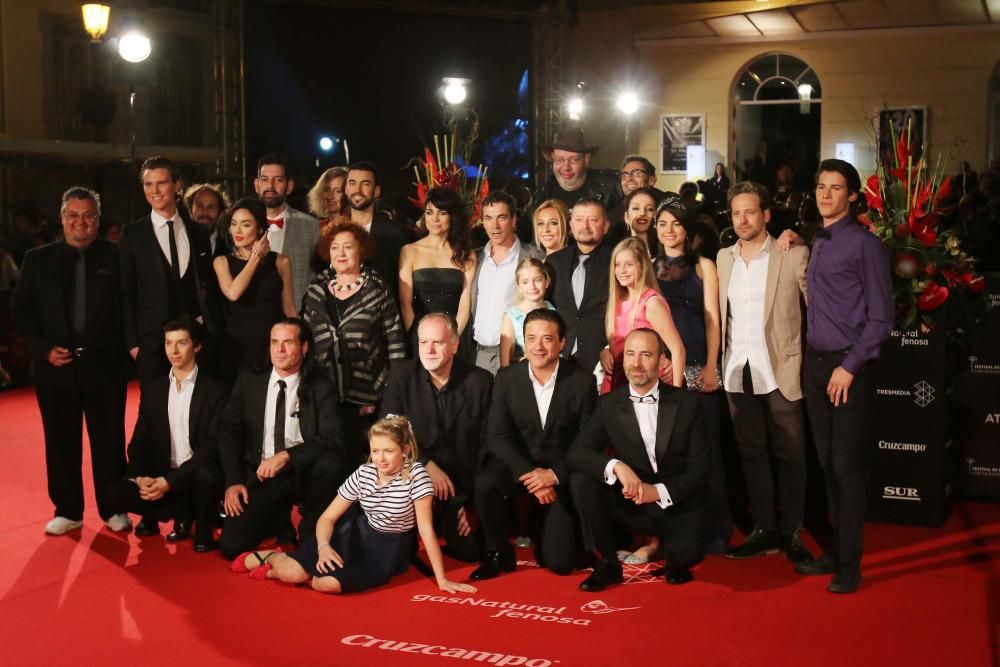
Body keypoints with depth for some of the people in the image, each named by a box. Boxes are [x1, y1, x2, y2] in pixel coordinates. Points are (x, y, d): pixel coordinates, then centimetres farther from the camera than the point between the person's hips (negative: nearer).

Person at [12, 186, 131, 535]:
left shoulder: (115, 256, 2)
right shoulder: (38, 259, 6)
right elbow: (20, 309, 5)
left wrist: (126, 346, -8)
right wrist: (43, 349, -6)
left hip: (104, 365, -1)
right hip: (55, 366, 1)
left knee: (109, 440, 6)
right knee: (61, 441, 8)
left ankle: (113, 508, 19)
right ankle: (67, 510, 21)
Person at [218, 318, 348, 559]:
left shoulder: (321, 388, -4)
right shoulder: (249, 380, 4)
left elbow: (332, 440, -15)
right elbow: (230, 432, 4)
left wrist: (287, 455, -27)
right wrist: (233, 481, -7)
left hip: (304, 472, -1)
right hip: (262, 475, 2)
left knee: (331, 463, -34)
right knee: (231, 546, -15)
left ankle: (310, 535, -8)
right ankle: (279, 523, 18)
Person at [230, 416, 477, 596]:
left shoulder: (416, 474, -21)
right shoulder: (363, 474, -9)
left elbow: (426, 529, -21)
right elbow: (328, 517, -4)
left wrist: (441, 579, -21)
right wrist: (324, 546, -25)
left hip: (390, 548, -3)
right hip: (359, 534, 3)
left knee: (330, 583, -28)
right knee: (293, 572, -18)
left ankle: (277, 569, -1)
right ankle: (273, 557, 17)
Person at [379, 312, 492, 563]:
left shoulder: (480, 381, -2)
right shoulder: (401, 374, -1)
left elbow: (487, 444, -1)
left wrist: (475, 501, -6)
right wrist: (427, 465, -19)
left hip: (463, 485, 1)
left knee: (469, 551, -12)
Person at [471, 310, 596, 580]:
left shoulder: (582, 381, -9)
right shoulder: (507, 377, -5)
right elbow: (497, 436, -10)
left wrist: (554, 475, -20)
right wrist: (528, 473, -24)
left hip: (561, 472, -1)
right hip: (518, 463, 1)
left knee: (560, 562, -10)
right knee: (484, 483, -34)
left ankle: (550, 524, 26)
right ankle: (499, 553, -8)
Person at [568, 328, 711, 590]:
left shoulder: (686, 403, -3)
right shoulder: (609, 404, 0)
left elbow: (700, 468, -5)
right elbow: (576, 453, -11)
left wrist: (660, 491, -20)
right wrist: (616, 466, -30)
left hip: (677, 504, -2)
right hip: (632, 503, 2)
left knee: (686, 552, -32)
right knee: (580, 478, -22)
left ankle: (676, 558, 8)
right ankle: (608, 563, -6)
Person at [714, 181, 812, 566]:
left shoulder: (793, 256, -3)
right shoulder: (724, 258, 11)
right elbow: (719, 313, 13)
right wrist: (718, 362, 4)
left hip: (779, 371, -4)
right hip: (738, 372, 4)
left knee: (788, 454, 3)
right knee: (751, 452, 9)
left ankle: (790, 533, 13)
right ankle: (764, 530, 18)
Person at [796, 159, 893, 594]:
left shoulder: (865, 244, -7)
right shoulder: (817, 244, 13)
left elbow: (881, 318, -9)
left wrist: (850, 366, -13)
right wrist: (811, 359, 3)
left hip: (848, 366, -6)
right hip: (814, 363, 6)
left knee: (846, 465, -3)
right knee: (827, 463, 11)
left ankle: (849, 565, 6)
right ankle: (835, 551, 21)